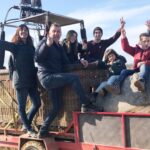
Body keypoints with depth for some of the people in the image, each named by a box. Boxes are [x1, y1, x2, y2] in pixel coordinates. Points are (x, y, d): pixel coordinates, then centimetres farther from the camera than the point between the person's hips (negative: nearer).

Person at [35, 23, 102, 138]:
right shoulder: (45, 42, -3)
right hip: (47, 77, -9)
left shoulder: (60, 47, 20)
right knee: (74, 77, -24)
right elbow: (37, 58, -18)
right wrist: (47, 45, -29)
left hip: (55, 78, 9)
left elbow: (66, 63, 19)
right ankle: (86, 105, -18)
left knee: (57, 105, 8)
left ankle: (43, 131, 16)